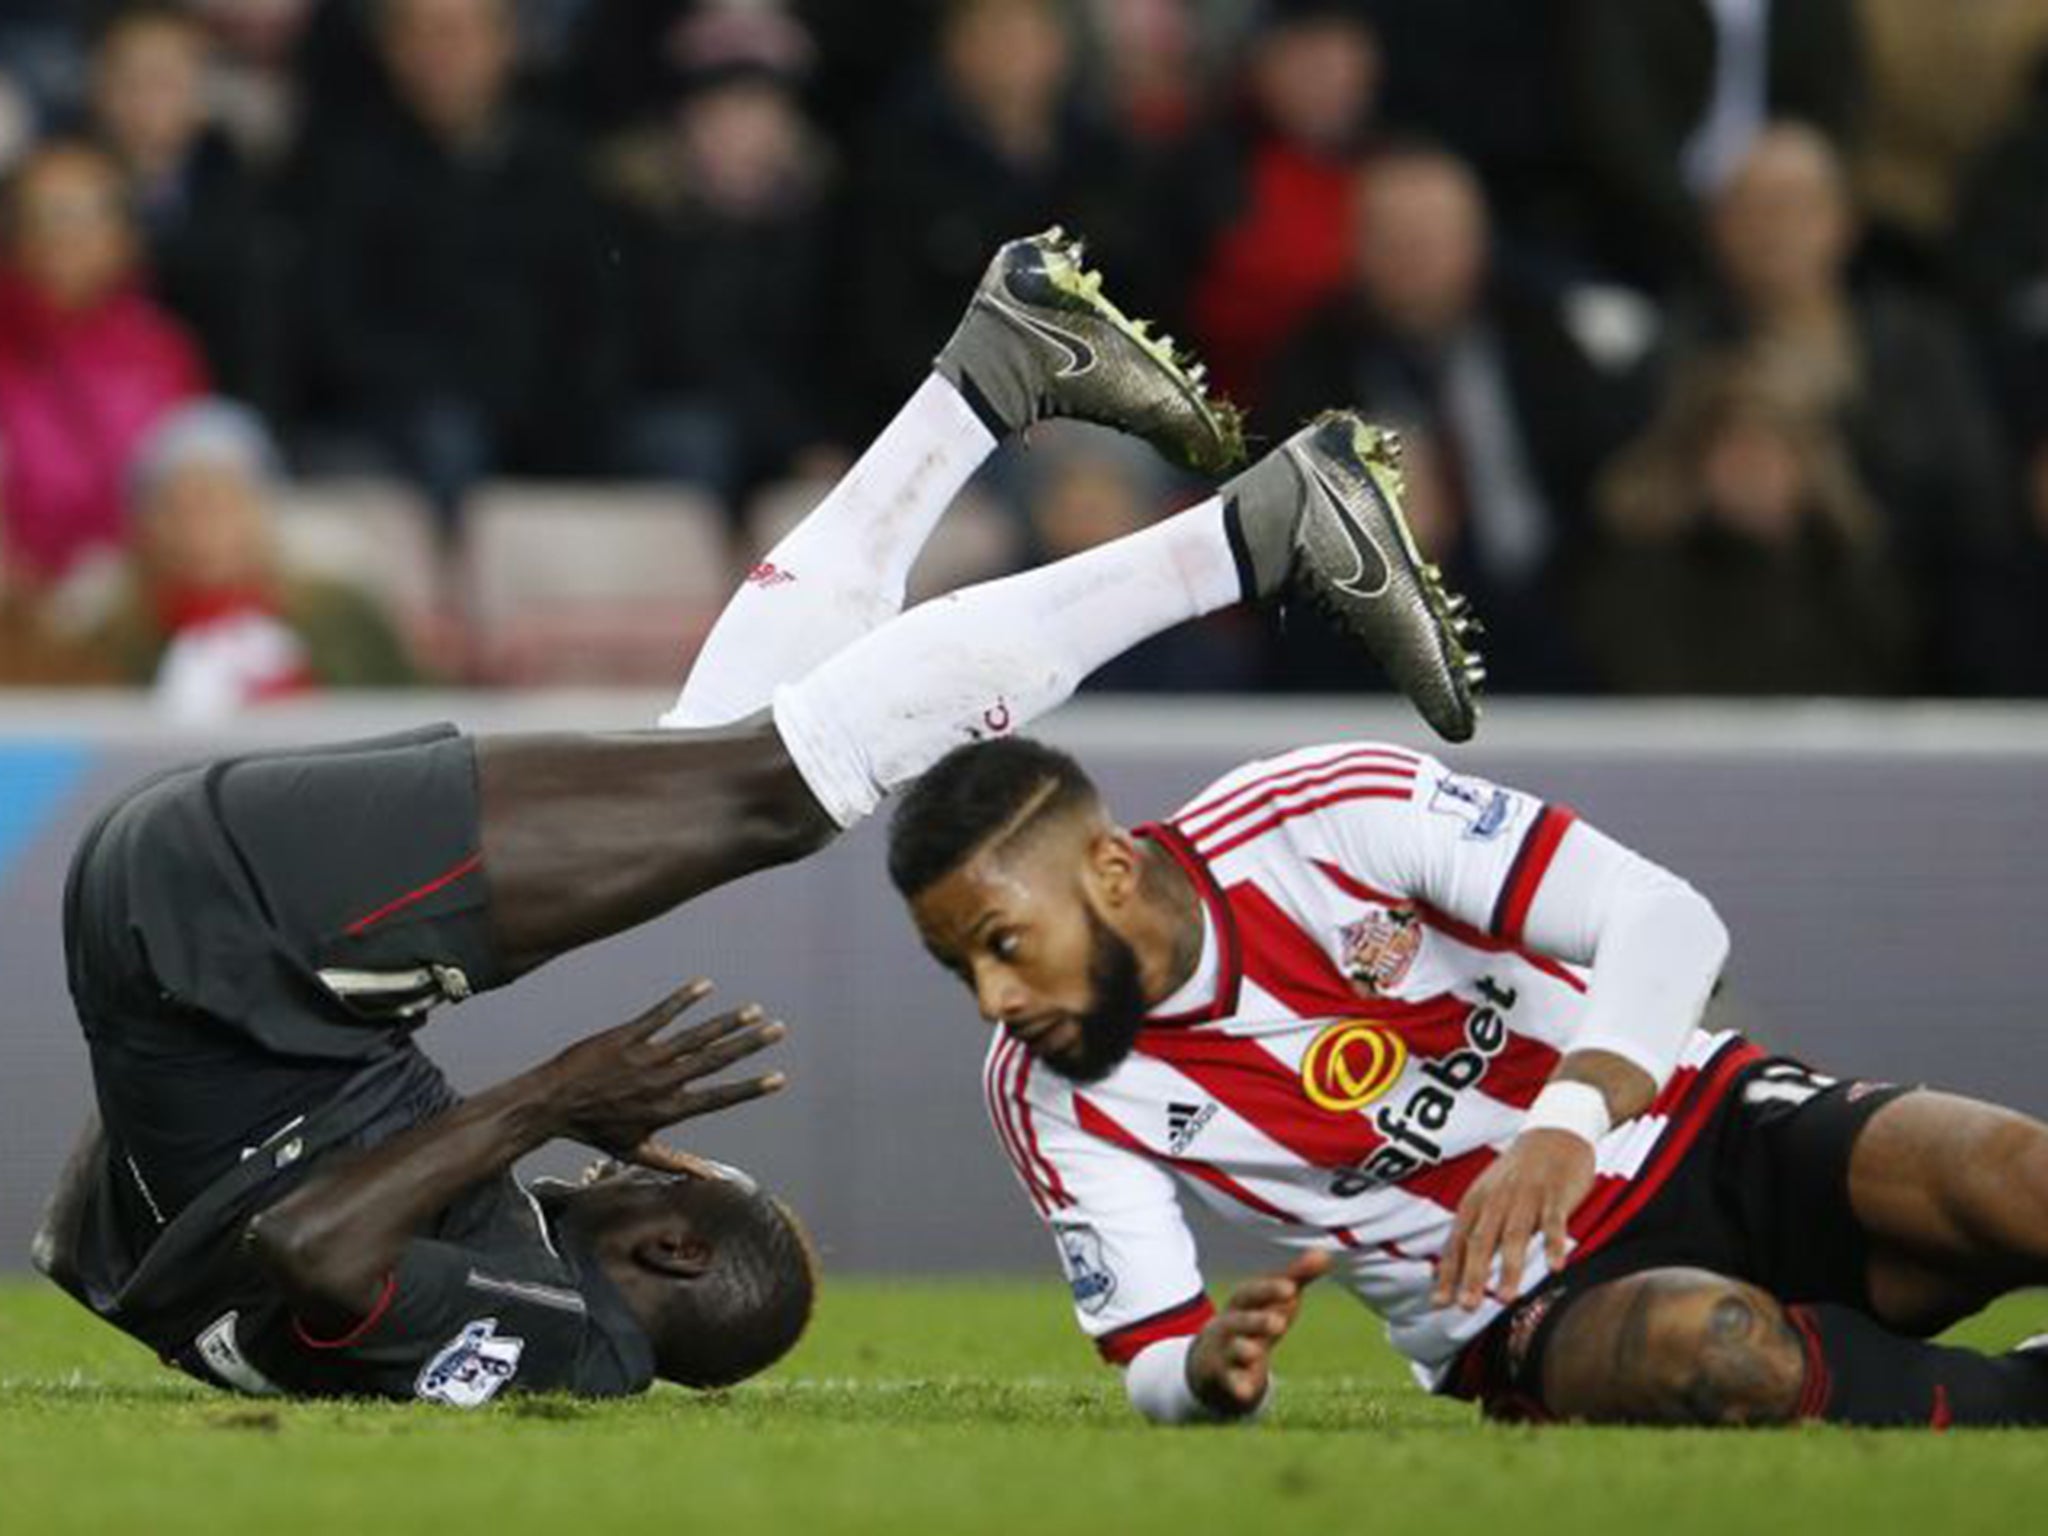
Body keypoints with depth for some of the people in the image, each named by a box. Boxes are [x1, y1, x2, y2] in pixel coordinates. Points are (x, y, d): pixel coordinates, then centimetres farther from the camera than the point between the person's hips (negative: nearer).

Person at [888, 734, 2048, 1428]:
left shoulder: (1329, 810, -14)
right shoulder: (1051, 1098, -4)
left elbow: (1668, 921, -19)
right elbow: (1156, 1369, -2)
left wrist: (1566, 1129, -37)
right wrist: (1211, 1372, -28)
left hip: (1710, 1134, -1)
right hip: (1528, 1315, 1)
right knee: (1707, 1353, -36)